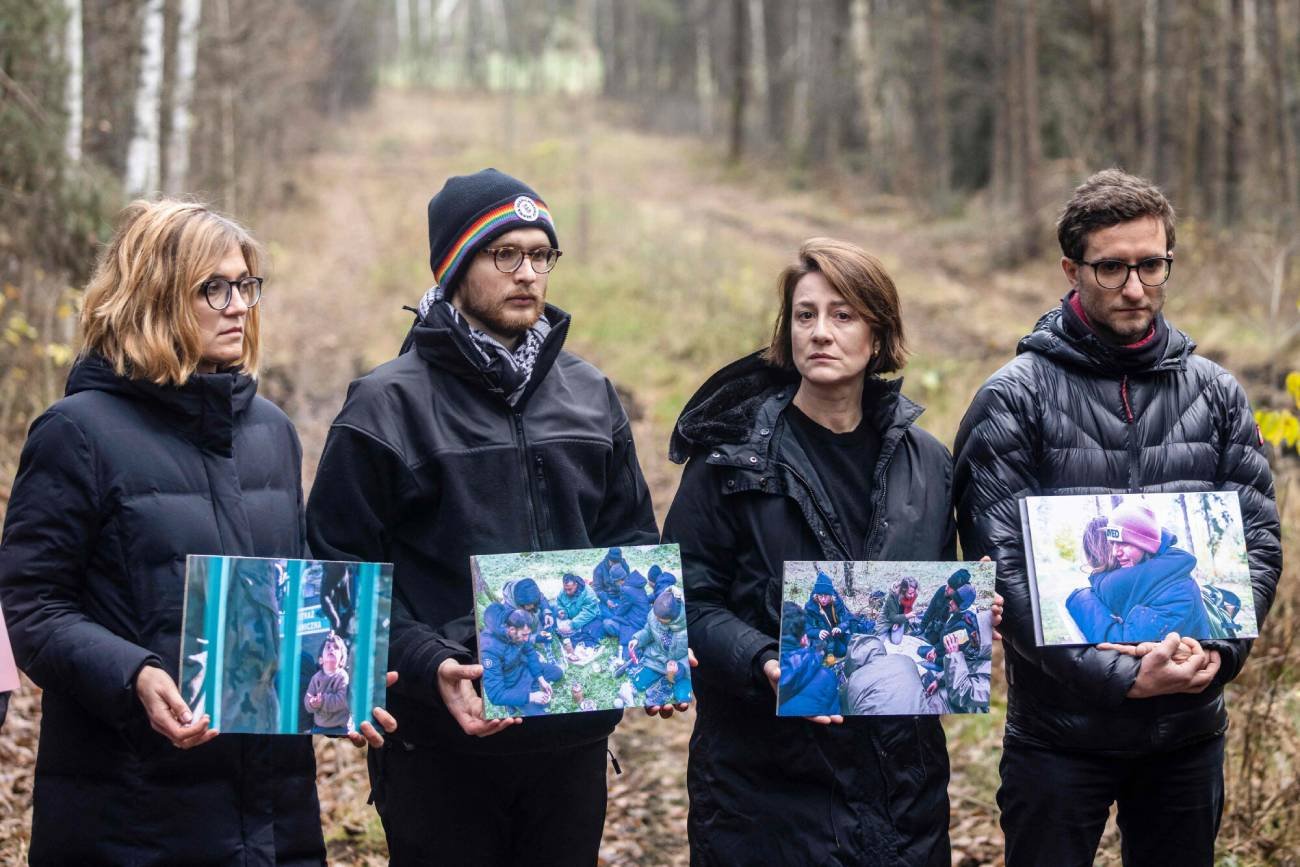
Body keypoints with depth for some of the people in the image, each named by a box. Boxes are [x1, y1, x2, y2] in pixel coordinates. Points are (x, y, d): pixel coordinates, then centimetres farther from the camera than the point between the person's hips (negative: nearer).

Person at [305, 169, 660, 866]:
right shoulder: (387, 406, -5)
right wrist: (429, 666, -21)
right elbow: (341, 572, -8)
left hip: (574, 734, 5)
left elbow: (633, 537, 17)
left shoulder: (590, 396, 11)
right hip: (444, 747, -4)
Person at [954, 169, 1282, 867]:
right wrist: (1119, 675, -21)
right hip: (1061, 726, -3)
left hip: (1189, 730, 3)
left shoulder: (1215, 394, 6)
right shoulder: (1013, 400, -6)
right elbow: (1003, 566, -13)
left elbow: (1257, 541, 4)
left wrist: (1215, 650, -14)